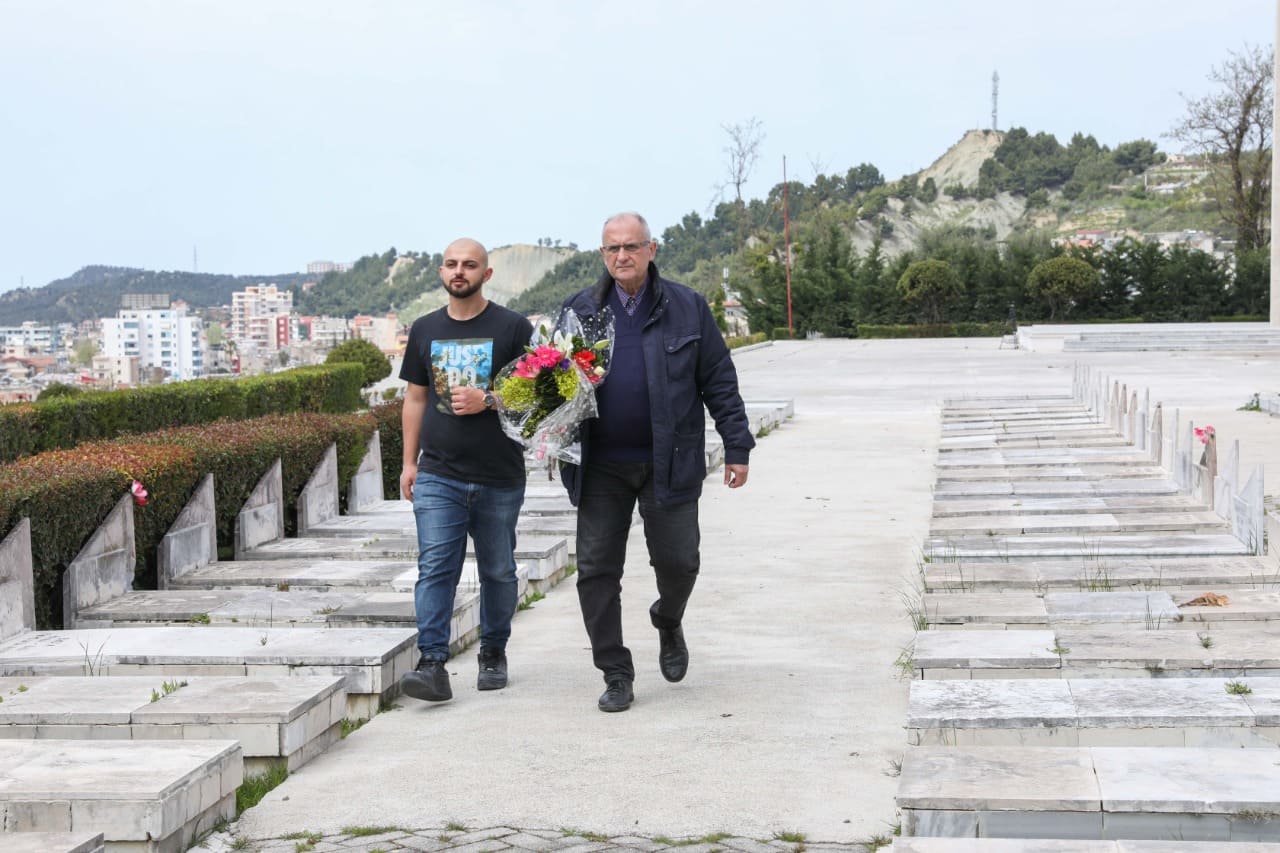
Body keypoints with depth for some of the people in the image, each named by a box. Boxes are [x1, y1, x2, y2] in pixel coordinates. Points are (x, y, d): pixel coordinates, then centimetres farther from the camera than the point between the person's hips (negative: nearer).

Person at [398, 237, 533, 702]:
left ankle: (493, 653, 27)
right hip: (438, 475, 2)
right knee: (435, 568, -10)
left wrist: (488, 400, -16)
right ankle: (433, 664, -14)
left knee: (498, 571, 10)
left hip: (499, 477, -1)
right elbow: (415, 398, 16)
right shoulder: (425, 329, 11)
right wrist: (409, 462, 13)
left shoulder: (512, 328, 0)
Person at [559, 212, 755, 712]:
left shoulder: (687, 308, 3)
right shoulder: (579, 311, 8)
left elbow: (719, 382, 5)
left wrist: (737, 448, 1)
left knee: (677, 560, 2)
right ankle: (616, 676, 11)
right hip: (601, 467, 2)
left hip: (669, 463, -1)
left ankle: (668, 623, 37)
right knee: (596, 569, 0)